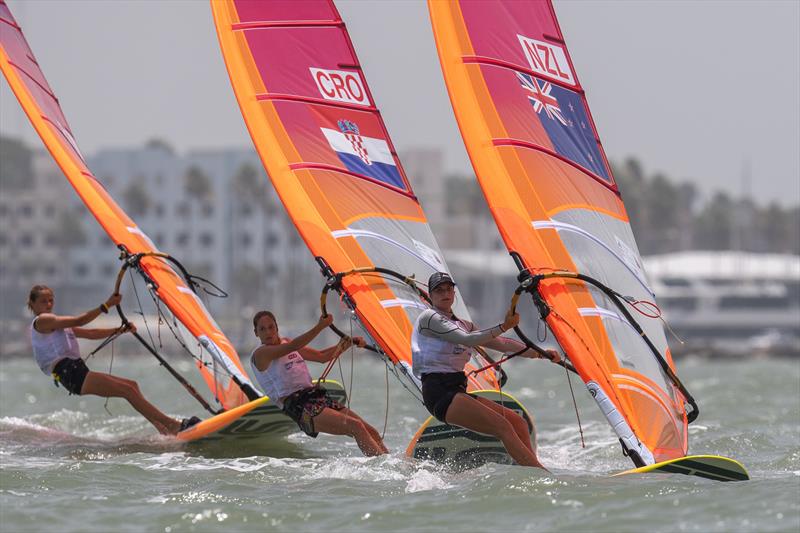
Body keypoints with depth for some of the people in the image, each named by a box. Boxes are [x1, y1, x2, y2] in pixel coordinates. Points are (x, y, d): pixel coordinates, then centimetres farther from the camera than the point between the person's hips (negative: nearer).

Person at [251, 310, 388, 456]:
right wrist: (320, 326, -26)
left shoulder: (286, 343, 22)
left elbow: (322, 357, 28)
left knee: (371, 432, -5)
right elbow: (293, 347, -19)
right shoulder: (261, 354, -3)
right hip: (298, 407, -8)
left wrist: (347, 344, 14)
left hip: (317, 396, 8)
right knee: (356, 427, -25)